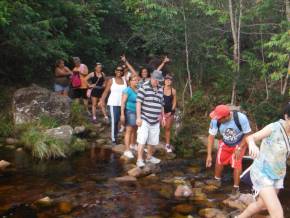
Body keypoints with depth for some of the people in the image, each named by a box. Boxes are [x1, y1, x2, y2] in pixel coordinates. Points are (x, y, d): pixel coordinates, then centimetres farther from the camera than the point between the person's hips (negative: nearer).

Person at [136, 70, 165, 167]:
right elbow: (138, 102, -12)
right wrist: (138, 117, -16)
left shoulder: (160, 89, 11)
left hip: (155, 120, 6)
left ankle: (149, 157, 30)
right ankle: (139, 159, -1)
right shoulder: (144, 87, -9)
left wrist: (163, 116, 19)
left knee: (153, 141, 12)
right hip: (144, 119, -6)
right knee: (142, 140, -9)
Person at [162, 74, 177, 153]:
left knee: (168, 128, 10)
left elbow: (174, 102, 6)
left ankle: (167, 145, 18)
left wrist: (171, 111, -4)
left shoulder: (173, 90, 0)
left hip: (170, 112, 2)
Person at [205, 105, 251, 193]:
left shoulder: (241, 118, -37)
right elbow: (211, 136, -20)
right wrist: (209, 155, -21)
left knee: (237, 164, -11)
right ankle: (217, 180, 32)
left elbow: (247, 134, -20)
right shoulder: (215, 120, -31)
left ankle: (236, 187, 7)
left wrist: (239, 149, -23)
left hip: (239, 144, -2)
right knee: (219, 161, 4)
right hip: (225, 143, 3)